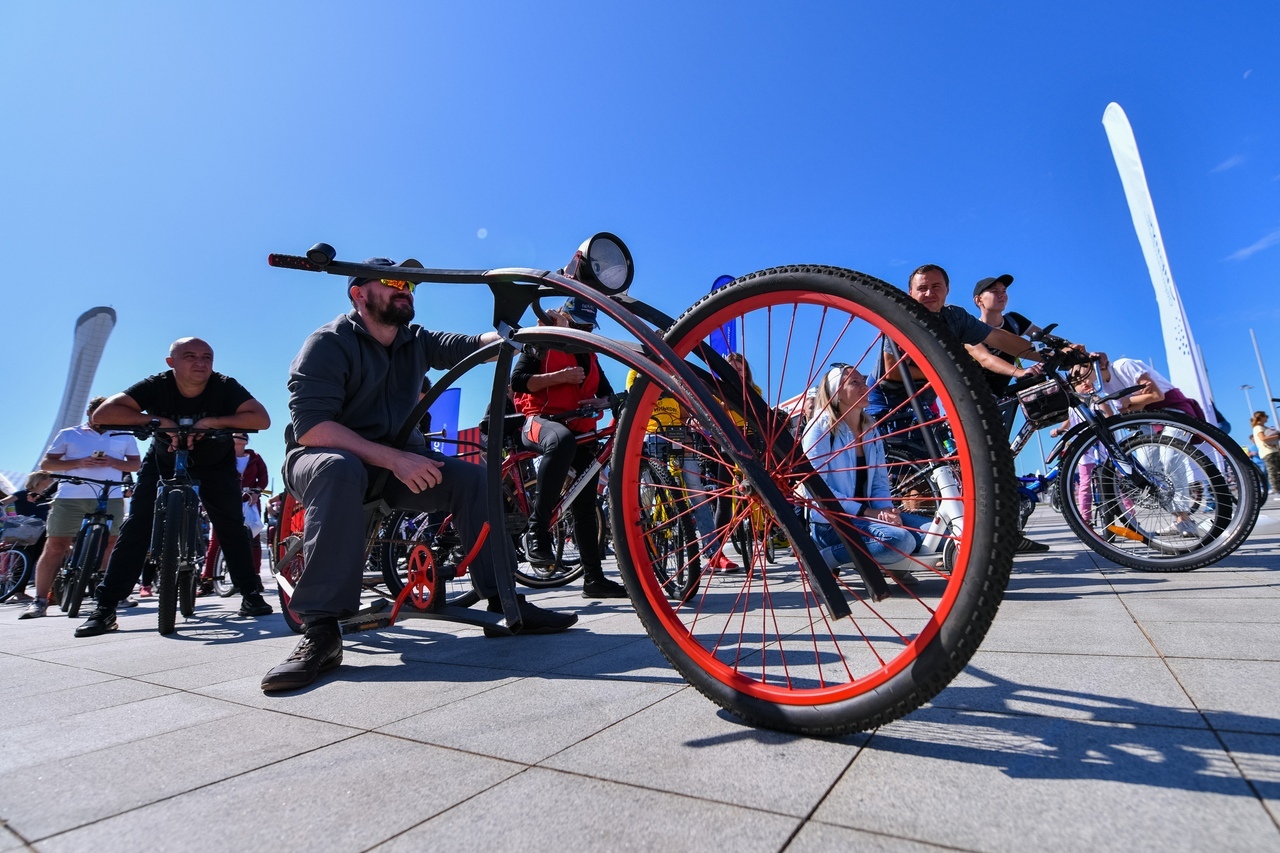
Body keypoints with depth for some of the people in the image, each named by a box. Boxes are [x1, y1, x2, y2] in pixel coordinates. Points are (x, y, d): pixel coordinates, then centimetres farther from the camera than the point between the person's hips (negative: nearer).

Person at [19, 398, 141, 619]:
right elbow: (46, 463, 8)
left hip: (110, 498, 0)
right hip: (70, 497, 0)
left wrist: (112, 462, -9)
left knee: (112, 545, 2)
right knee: (55, 546, -1)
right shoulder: (68, 434, 12)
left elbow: (136, 464, 11)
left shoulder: (124, 437, 14)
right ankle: (40, 600, 6)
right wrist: (79, 462, -9)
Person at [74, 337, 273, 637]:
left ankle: (251, 594, -1)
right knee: (137, 526, -10)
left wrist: (212, 421, -38)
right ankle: (105, 607, -2)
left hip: (215, 466, 0)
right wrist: (158, 421, -38)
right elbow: (101, 414, -30)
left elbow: (262, 418, -34)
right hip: (164, 462, 1)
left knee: (232, 527, -9)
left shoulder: (225, 387, -23)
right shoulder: (156, 386, -21)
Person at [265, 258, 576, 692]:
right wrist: (393, 459, -33)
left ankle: (504, 602, -14)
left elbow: (473, 345, -9)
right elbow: (309, 426, -24)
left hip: (398, 457, 5)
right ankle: (320, 631, -38)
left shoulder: (416, 342, 6)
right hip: (322, 456, -5)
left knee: (473, 477, -18)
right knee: (340, 469, -40)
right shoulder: (329, 343, -12)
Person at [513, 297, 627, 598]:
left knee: (586, 505, 1)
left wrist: (600, 402, -2)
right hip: (540, 421, -6)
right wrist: (560, 376, -14)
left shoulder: (588, 356, 24)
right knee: (563, 440, -43)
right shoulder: (540, 344, 8)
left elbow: (607, 392, 22)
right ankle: (537, 529, -35)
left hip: (580, 432, 6)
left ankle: (594, 578, 7)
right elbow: (517, 381, -5)